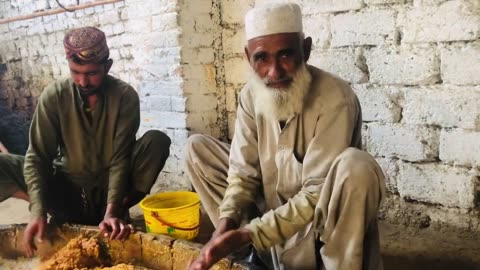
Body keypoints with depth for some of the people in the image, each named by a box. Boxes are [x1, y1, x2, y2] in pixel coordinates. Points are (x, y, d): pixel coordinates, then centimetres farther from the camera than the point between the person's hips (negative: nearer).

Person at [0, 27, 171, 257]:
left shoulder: (125, 96, -15)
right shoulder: (54, 96, -12)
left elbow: (121, 158, -20)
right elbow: (38, 157, -16)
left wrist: (112, 211, -32)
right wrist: (38, 211, -30)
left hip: (111, 187, -1)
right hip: (69, 189, 1)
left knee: (158, 140, -27)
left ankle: (115, 212, -14)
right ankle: (65, 215, -8)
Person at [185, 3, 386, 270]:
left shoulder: (335, 99, -24)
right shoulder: (251, 95, -7)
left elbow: (317, 194, -26)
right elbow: (244, 172, -6)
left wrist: (250, 234, -28)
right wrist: (227, 226, -23)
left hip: (321, 227, -5)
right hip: (274, 216, 6)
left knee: (355, 166, -36)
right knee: (197, 148, 0)